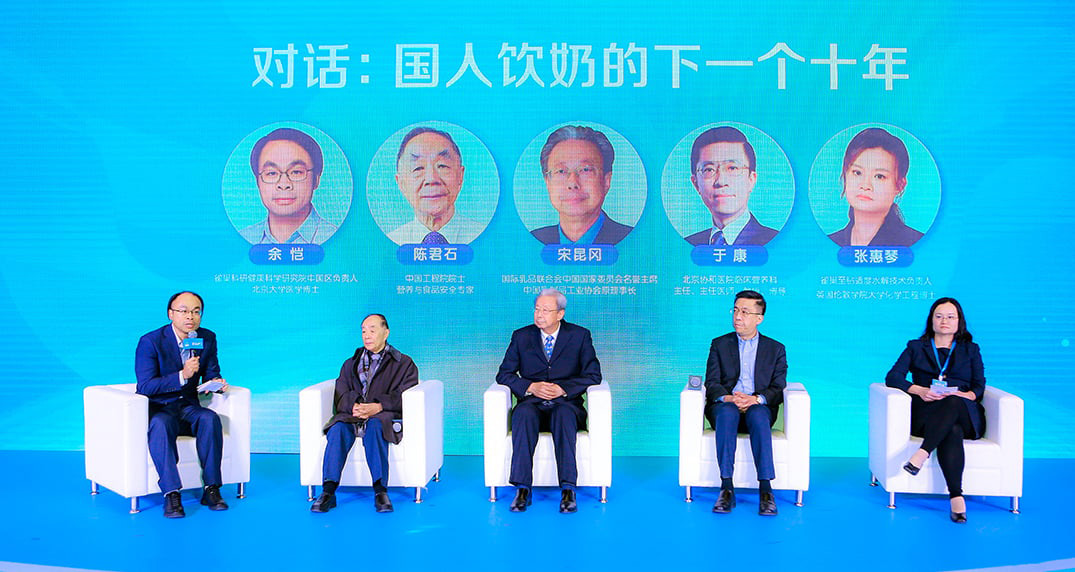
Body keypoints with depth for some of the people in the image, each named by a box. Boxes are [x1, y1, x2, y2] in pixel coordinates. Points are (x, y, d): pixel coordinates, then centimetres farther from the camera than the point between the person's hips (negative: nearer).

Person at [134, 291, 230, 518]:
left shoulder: (207, 338, 2)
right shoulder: (150, 341, -12)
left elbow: (211, 374, 12)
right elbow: (145, 387, -19)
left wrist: (217, 383, -13)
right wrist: (182, 375, -31)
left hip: (188, 406, 4)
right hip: (157, 409, -3)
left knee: (210, 418, -28)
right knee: (161, 425, -36)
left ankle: (211, 489, -22)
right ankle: (171, 494, -33)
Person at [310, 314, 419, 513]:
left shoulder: (404, 364, 15)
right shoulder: (350, 364, 27)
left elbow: (406, 398, 0)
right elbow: (340, 396, 12)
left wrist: (379, 407, -17)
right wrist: (353, 406, -12)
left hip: (384, 417, -3)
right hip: (352, 416, 3)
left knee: (374, 426, -38)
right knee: (338, 428, -31)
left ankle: (380, 491, -41)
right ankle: (328, 491, -35)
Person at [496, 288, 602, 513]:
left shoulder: (580, 335, 7)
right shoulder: (521, 336, 11)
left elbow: (593, 375, 2)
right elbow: (504, 374, 8)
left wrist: (563, 388, -14)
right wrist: (531, 387, -11)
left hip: (566, 403, -1)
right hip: (532, 402, 1)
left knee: (564, 415, -36)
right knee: (524, 414, -34)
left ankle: (568, 490, -35)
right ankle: (522, 489, -32)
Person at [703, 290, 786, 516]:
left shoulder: (775, 349, 15)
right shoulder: (719, 344, 16)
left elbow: (779, 388, 4)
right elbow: (712, 384, 5)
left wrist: (757, 399, -18)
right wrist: (728, 398, -18)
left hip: (759, 407, 0)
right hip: (725, 406, 0)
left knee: (758, 415, -36)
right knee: (727, 412, -36)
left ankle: (765, 489, -37)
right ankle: (726, 487, -38)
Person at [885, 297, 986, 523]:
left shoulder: (970, 349, 23)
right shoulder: (916, 347, 20)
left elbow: (979, 386, 12)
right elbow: (892, 377, 6)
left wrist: (966, 395, -13)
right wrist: (919, 390, -13)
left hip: (964, 414, 1)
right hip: (926, 415, 0)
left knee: (954, 403, -39)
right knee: (952, 432, -38)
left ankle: (922, 453, -51)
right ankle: (956, 496, -46)